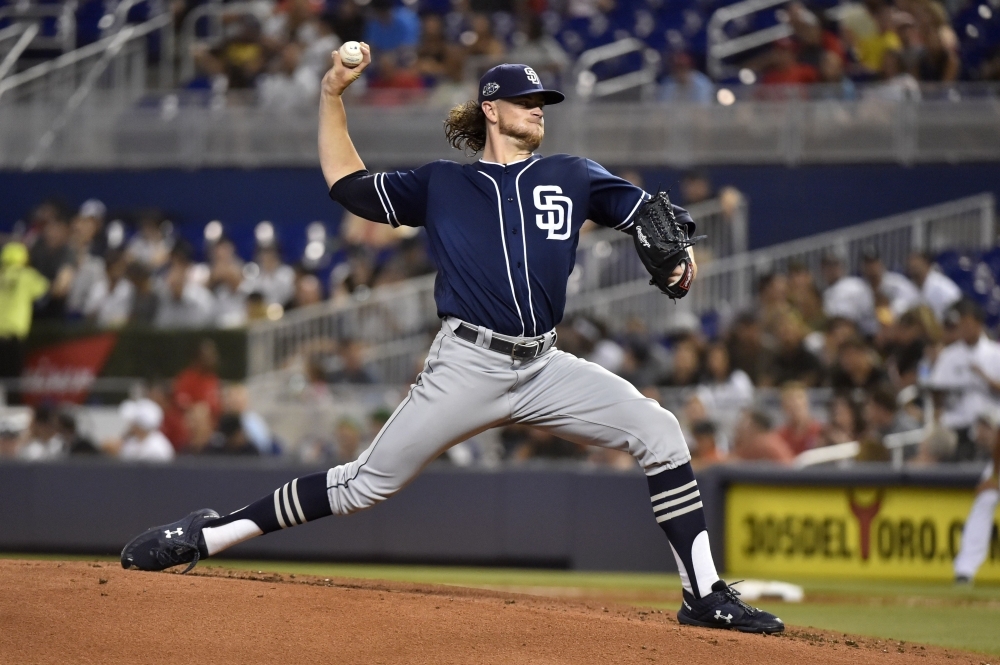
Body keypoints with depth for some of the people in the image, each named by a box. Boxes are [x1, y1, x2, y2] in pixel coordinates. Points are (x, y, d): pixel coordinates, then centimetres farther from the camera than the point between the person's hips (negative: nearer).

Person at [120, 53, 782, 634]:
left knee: (659, 432, -13)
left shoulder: (572, 177, 14)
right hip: (468, 366, -3)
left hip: (543, 369, 3)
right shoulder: (441, 184, 11)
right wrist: (332, 97, 12)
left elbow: (651, 212, 9)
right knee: (367, 484, -5)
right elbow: (348, 184, 17)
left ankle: (704, 595, -9)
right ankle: (206, 536, 5)